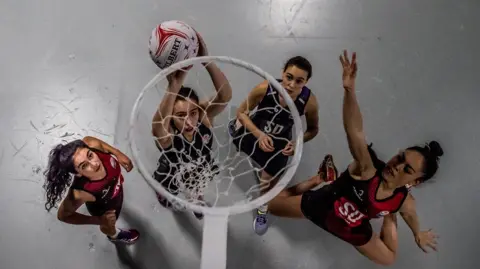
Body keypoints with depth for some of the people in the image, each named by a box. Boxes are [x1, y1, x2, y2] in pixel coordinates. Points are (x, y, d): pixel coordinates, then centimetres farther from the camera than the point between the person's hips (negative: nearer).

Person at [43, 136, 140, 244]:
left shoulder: (93, 145, -41)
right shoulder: (80, 192, -47)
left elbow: (87, 139, -14)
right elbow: (63, 215, -26)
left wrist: (118, 153, -15)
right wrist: (99, 221, -30)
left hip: (116, 183, 3)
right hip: (105, 207, -3)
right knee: (108, 227, 32)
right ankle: (114, 235, 67)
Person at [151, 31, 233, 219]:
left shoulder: (205, 115, -36)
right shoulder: (167, 135, -43)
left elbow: (226, 95, -57)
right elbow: (157, 126, -70)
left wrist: (206, 60, -73)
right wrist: (174, 85, -83)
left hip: (199, 172, 2)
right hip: (171, 179, -2)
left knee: (196, 193, 38)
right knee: (167, 200, 34)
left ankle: (195, 199, 74)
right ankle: (168, 197, 70)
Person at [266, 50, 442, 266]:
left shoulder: (404, 202, -25)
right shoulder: (366, 169, -40)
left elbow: (410, 216, 3)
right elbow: (355, 131, -57)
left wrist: (418, 234, 25)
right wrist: (350, 90, -74)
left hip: (354, 231, 3)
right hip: (319, 205, -3)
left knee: (388, 258, 18)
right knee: (270, 201, 4)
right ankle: (315, 182, 24)